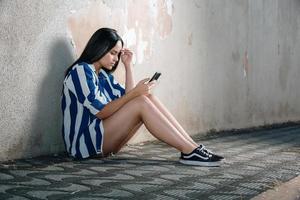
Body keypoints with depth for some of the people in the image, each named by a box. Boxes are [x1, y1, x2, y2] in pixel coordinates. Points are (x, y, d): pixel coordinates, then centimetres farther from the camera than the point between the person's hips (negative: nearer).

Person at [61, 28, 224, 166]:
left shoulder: (104, 75, 18)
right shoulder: (81, 70, -9)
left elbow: (127, 98, 11)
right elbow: (100, 112, -17)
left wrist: (128, 66, 9)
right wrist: (135, 93, -21)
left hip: (104, 140, 8)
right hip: (85, 142, -8)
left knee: (148, 98, -9)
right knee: (141, 103, -24)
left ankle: (192, 146, -18)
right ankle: (189, 151, -27)